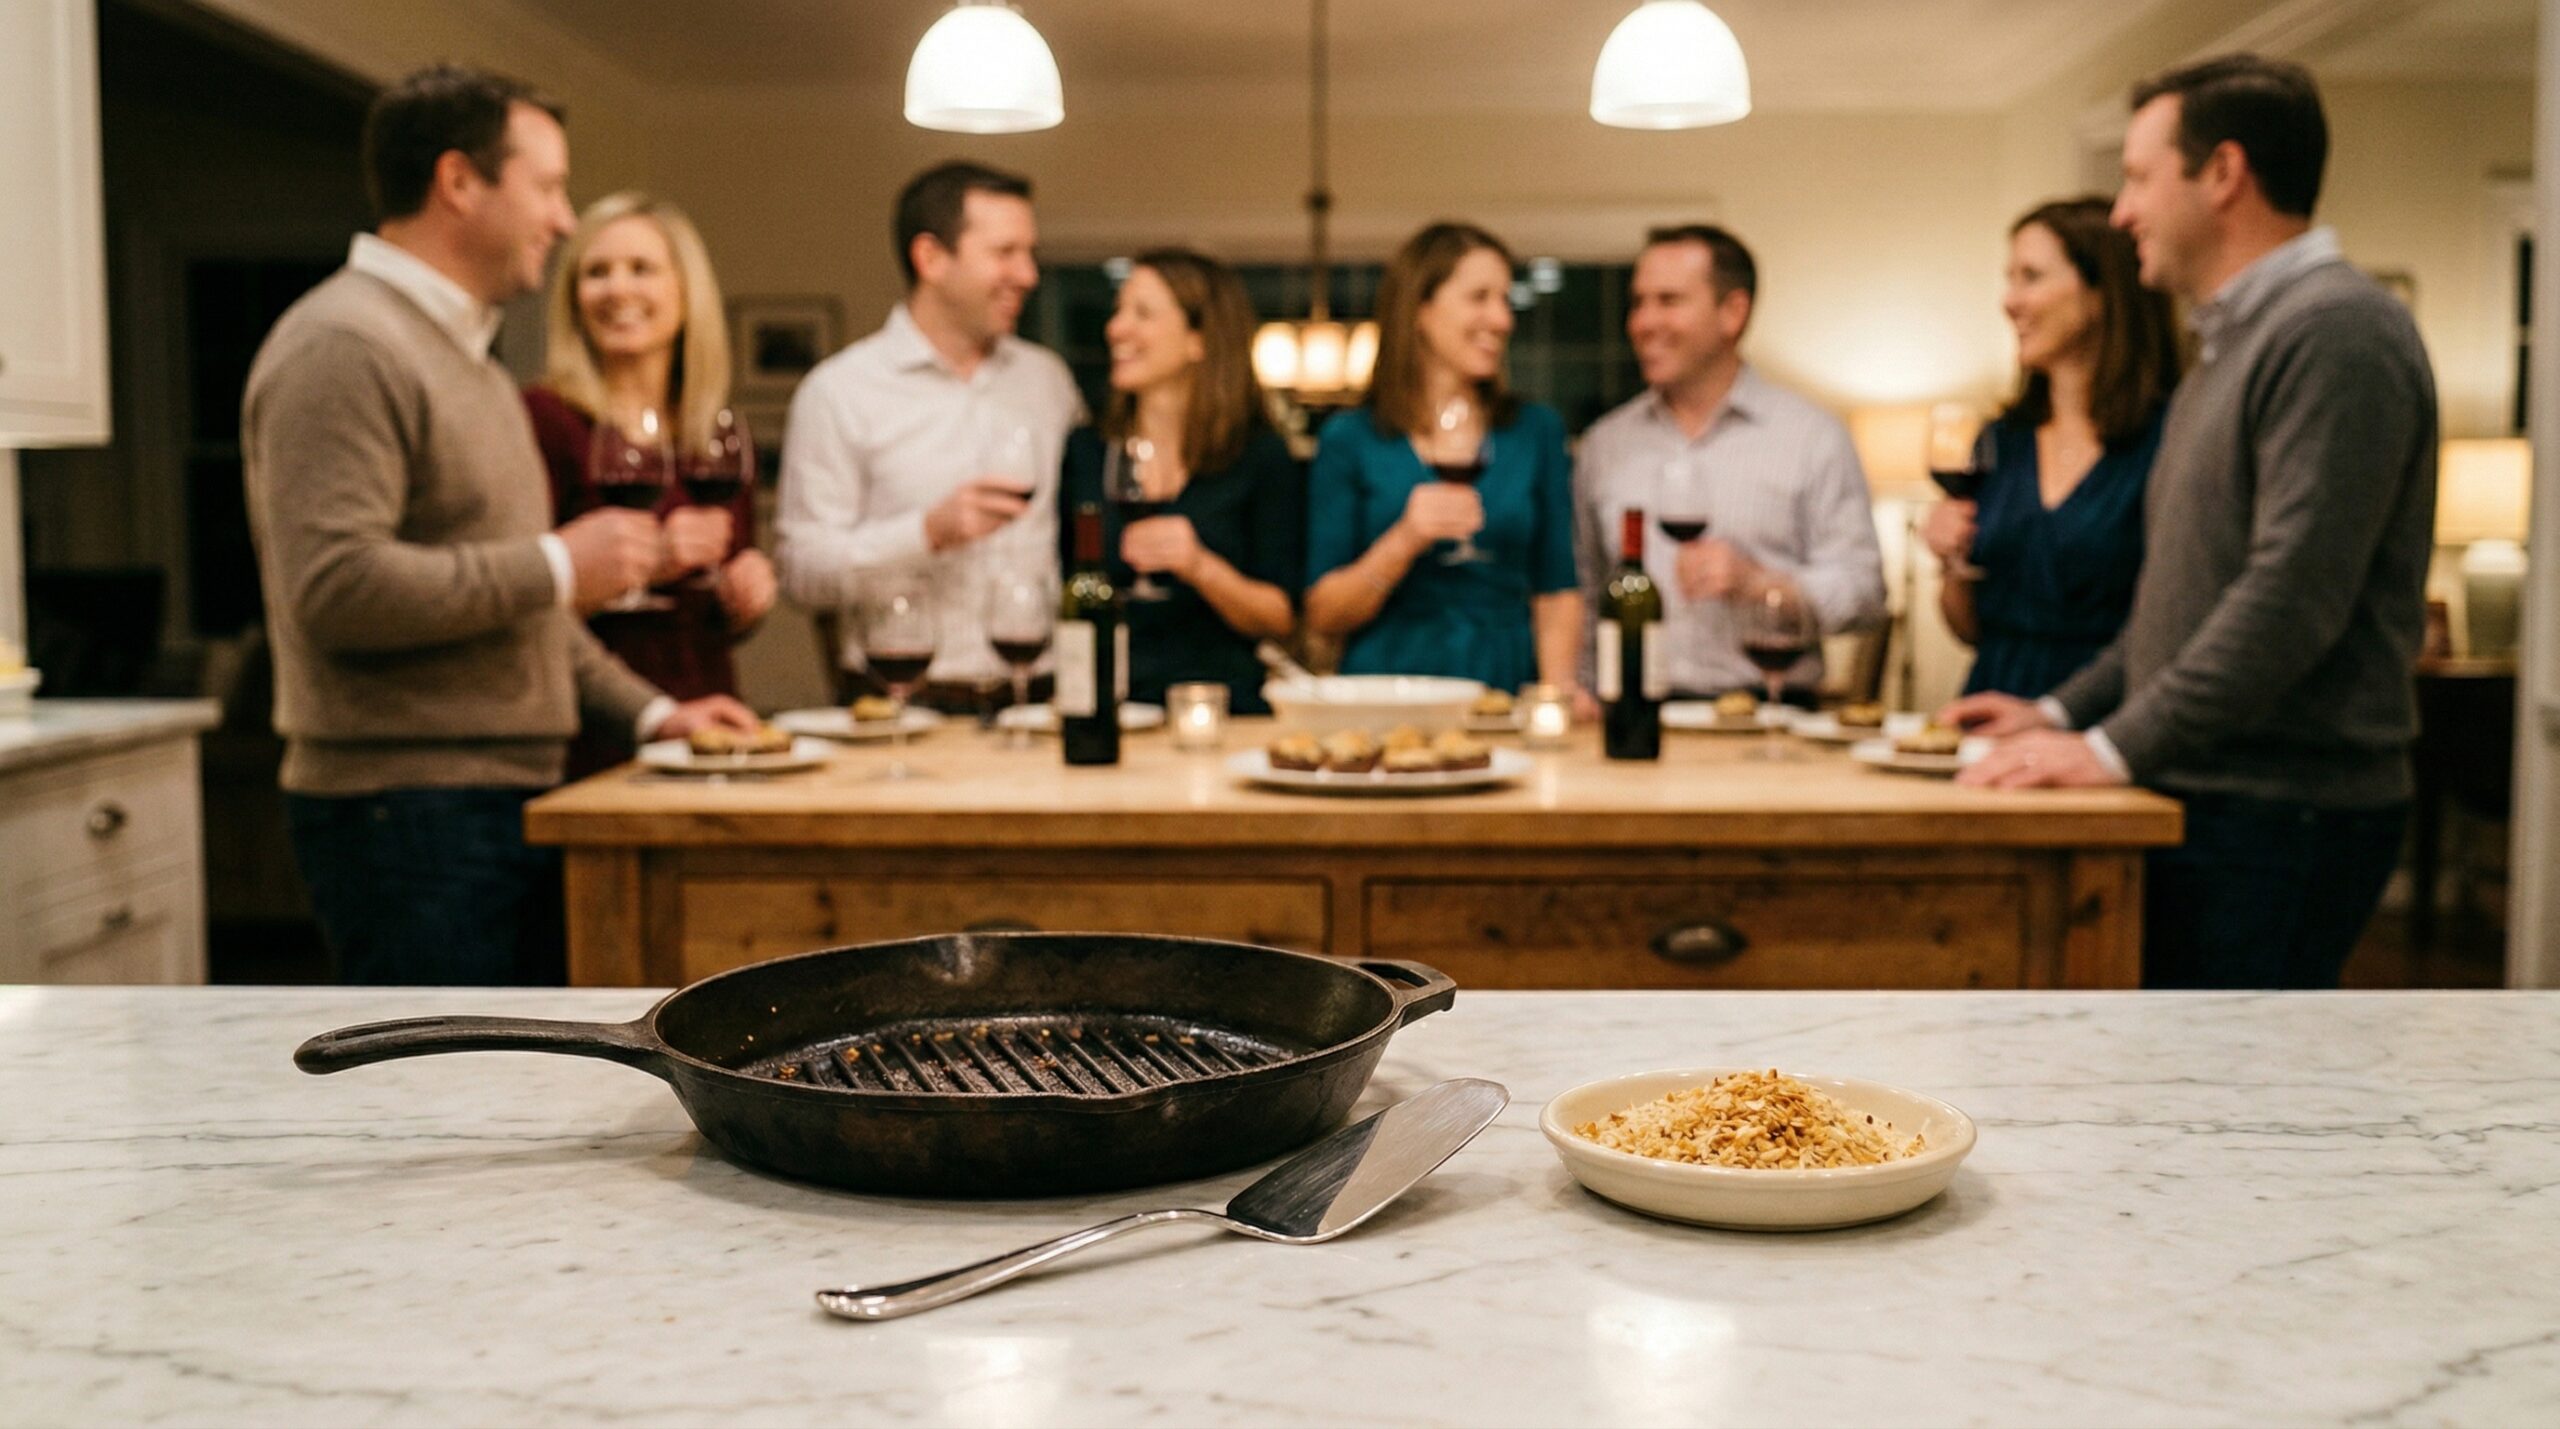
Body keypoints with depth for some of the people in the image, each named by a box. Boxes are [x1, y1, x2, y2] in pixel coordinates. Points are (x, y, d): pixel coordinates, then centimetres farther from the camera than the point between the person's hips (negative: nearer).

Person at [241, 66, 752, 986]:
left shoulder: (463, 352, 21)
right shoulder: (345, 348, -12)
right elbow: (336, 587, -25)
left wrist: (645, 710, 17)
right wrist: (557, 564, -18)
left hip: (504, 798, 10)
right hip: (408, 808, -10)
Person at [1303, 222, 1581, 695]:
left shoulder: (1537, 431, 12)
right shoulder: (1348, 439, 5)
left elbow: (1557, 592, 11)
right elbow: (1322, 615, 1)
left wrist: (1558, 683, -6)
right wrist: (1404, 541, -12)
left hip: (1508, 687, 2)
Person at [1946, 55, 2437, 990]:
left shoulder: (2336, 333, -13)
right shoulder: (2231, 344, 21)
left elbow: (2292, 596, -22)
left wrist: (2118, 747, -19)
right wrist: (2064, 712, 15)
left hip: (2283, 815, -9)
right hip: (2203, 801, 9)